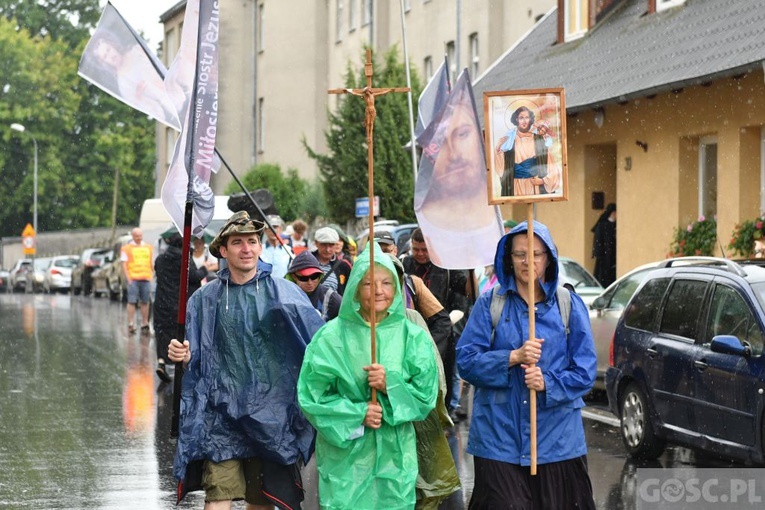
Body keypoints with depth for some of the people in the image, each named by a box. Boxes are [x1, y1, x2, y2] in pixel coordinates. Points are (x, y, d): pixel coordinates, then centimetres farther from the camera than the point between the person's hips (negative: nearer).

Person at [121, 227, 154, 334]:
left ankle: (145, 323, 12)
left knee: (145, 302, 6)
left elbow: (152, 263, 22)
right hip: (133, 278, -3)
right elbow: (124, 264, 1)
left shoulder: (149, 248, 16)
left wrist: (152, 275, 12)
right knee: (132, 301, -5)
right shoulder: (127, 248, 6)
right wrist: (128, 278, -8)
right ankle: (131, 324, -5)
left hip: (146, 278, 3)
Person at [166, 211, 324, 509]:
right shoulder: (205, 299, 5)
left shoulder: (284, 294, -1)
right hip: (221, 414, 0)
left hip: (271, 414, 0)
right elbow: (194, 359, 11)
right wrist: (182, 355, -11)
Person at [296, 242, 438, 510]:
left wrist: (391, 385, -17)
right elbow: (311, 397, -4)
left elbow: (426, 395, 1)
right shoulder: (331, 336, -4)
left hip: (395, 454, 2)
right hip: (344, 454, -2)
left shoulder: (413, 336, 2)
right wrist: (357, 414, -16)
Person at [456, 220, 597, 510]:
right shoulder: (489, 305, 5)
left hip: (557, 439, 1)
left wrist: (548, 383, -16)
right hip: (499, 439, -1)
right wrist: (513, 358, -16)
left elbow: (585, 372, 2)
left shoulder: (569, 306, 5)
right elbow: (466, 361, -3)